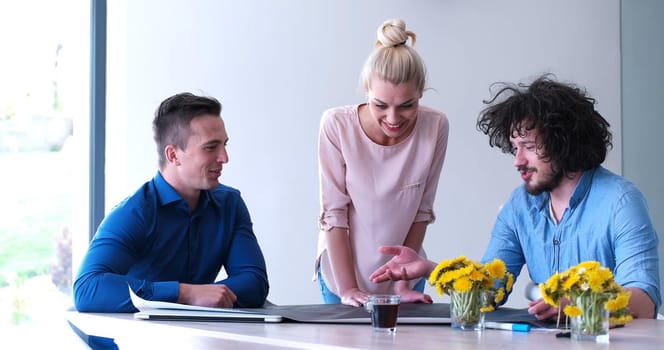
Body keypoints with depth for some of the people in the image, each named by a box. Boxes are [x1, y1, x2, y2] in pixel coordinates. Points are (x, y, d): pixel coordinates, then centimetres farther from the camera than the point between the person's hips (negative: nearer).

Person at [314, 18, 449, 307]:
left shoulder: (435, 127, -16)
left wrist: (403, 283, -7)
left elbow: (421, 212, -8)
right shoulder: (337, 125, -21)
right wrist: (347, 289, -17)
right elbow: (334, 213, -16)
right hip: (341, 271, -1)